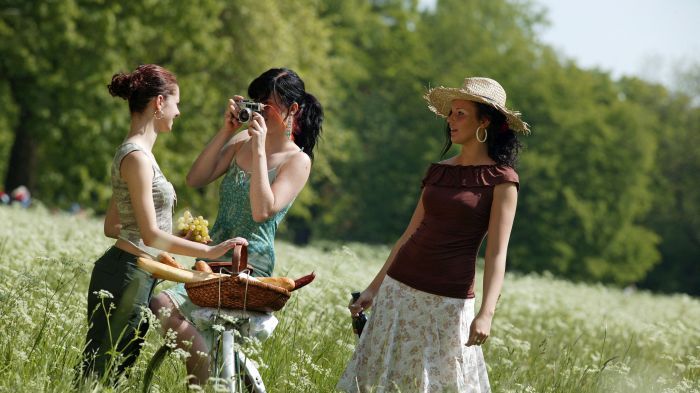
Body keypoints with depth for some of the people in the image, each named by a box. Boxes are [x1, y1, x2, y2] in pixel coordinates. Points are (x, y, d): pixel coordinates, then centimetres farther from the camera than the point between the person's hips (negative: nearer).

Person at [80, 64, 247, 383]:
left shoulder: (136, 153, 16)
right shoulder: (136, 157, -16)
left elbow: (111, 227, 20)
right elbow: (151, 236, -20)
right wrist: (210, 251, -20)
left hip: (138, 275, 10)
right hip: (128, 275, -10)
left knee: (113, 374, 10)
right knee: (100, 372, -6)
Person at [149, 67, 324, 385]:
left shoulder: (297, 160, -5)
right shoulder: (242, 141, 12)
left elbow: (262, 211, -18)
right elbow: (195, 179, 5)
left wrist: (259, 148, -18)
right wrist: (226, 131, -2)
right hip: (214, 260, 7)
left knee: (164, 306, -22)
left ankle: (209, 384, -14)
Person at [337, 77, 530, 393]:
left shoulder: (500, 179, -5)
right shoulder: (438, 171, 11)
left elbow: (496, 253, -11)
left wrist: (486, 314, -22)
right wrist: (374, 288, 16)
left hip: (448, 301, -6)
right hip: (400, 289, 6)